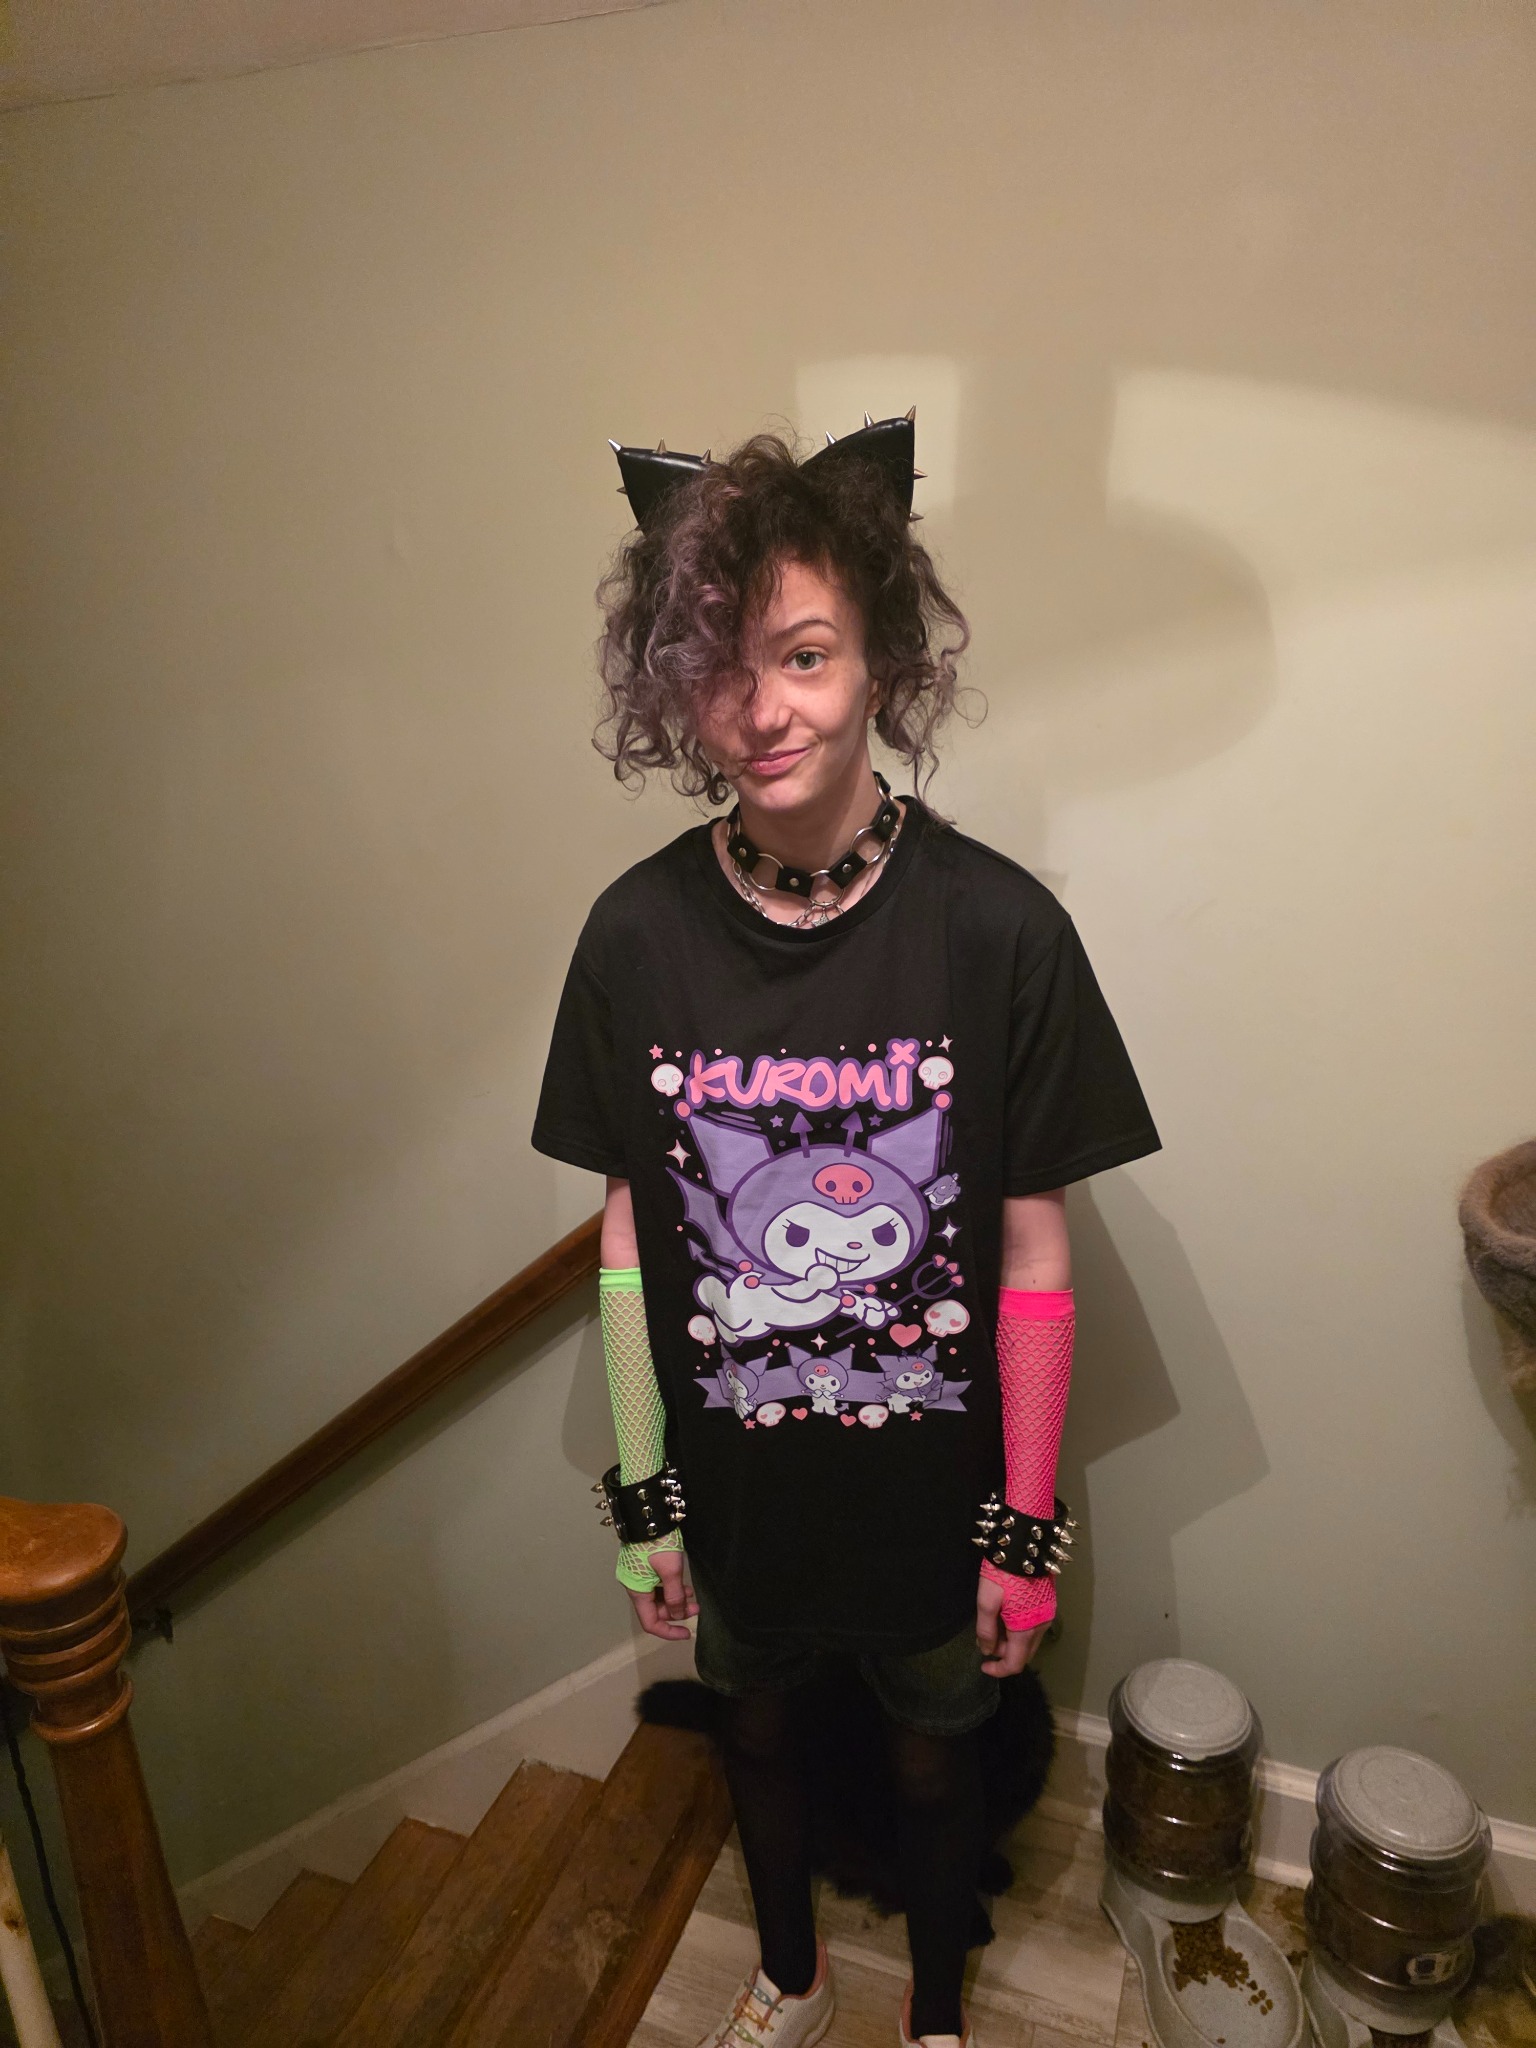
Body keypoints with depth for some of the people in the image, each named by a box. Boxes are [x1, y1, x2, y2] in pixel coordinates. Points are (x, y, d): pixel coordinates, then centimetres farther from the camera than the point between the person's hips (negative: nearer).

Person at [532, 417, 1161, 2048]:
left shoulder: (998, 928, -21)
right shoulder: (638, 933, -14)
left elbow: (1034, 1253, -12)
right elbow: (631, 1231, -5)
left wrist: (1027, 1525, -6)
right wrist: (642, 1494, 1)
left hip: (932, 1485, -2)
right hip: (735, 1481, 2)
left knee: (932, 1746, 24)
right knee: (755, 1726, 27)